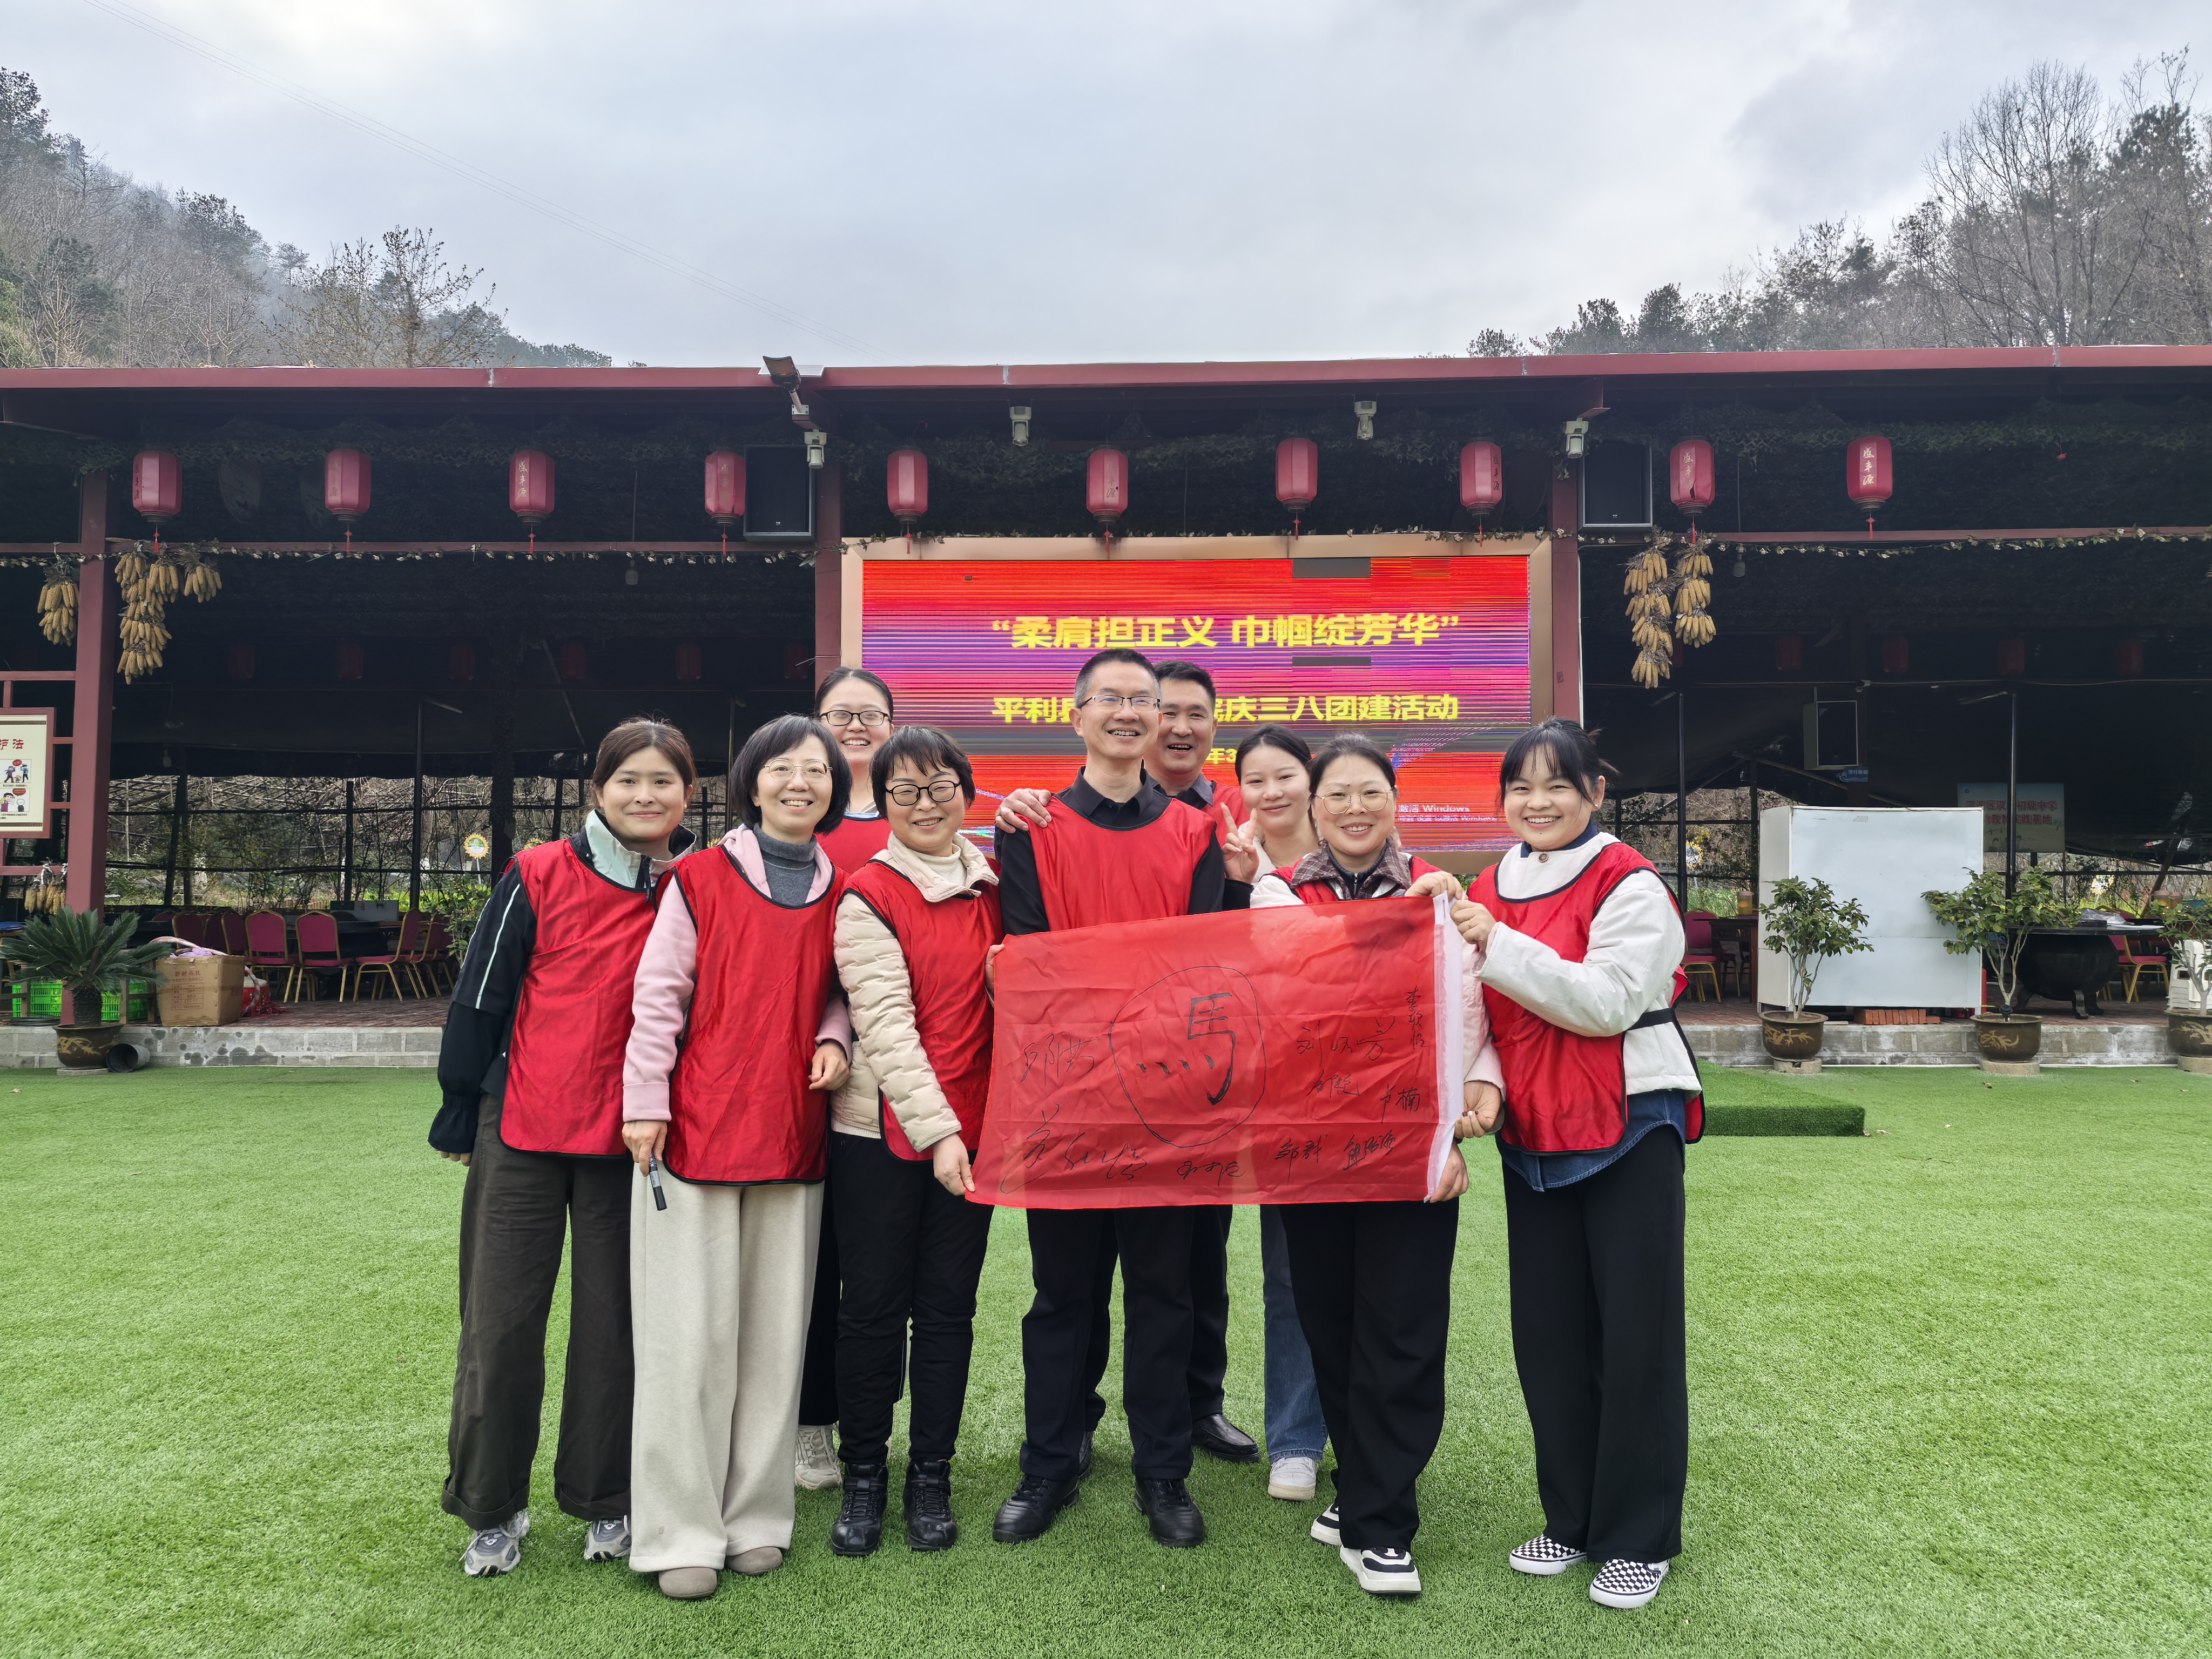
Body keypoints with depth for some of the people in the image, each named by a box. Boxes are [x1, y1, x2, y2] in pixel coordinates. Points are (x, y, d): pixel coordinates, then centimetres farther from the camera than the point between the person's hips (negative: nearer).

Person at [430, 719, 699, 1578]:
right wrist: (459, 1117, 3)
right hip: (522, 1128, -1)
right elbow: (479, 997, 0)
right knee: (501, 1323, 5)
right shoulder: (539, 878, -5)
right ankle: (492, 1509, 22)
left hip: (632, 1139, 1)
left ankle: (607, 1502, 25)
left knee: (615, 1321, 8)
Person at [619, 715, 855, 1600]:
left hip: (793, 1137, 3)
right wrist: (644, 1103, -7)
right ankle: (681, 1530, 13)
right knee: (690, 1333, 1)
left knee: (776, 1330, 9)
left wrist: (834, 1041, -3)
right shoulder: (700, 878, -2)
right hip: (695, 1130, -3)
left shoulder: (841, 894, 8)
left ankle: (756, 1515, 22)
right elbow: (658, 994, -3)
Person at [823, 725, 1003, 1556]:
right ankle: (863, 1477, 23)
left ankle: (931, 1478, 23)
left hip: (971, 1128, 3)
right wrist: (936, 1129, -20)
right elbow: (885, 1021, -14)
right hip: (882, 1130, -3)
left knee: (947, 1307, 10)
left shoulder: (994, 883, 7)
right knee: (873, 1306, 6)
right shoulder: (868, 896, -6)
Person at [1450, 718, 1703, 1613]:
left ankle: (1639, 1537, 16)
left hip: (1628, 1127, -5)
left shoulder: (1628, 885, -9)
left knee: (1635, 1331, 2)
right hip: (1531, 1133, 6)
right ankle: (1570, 1518, 26)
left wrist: (1499, 946, -24)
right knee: (1548, 1329, 11)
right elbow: (1480, 1011, 10)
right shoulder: (1490, 890, 8)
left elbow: (1608, 1002, -20)